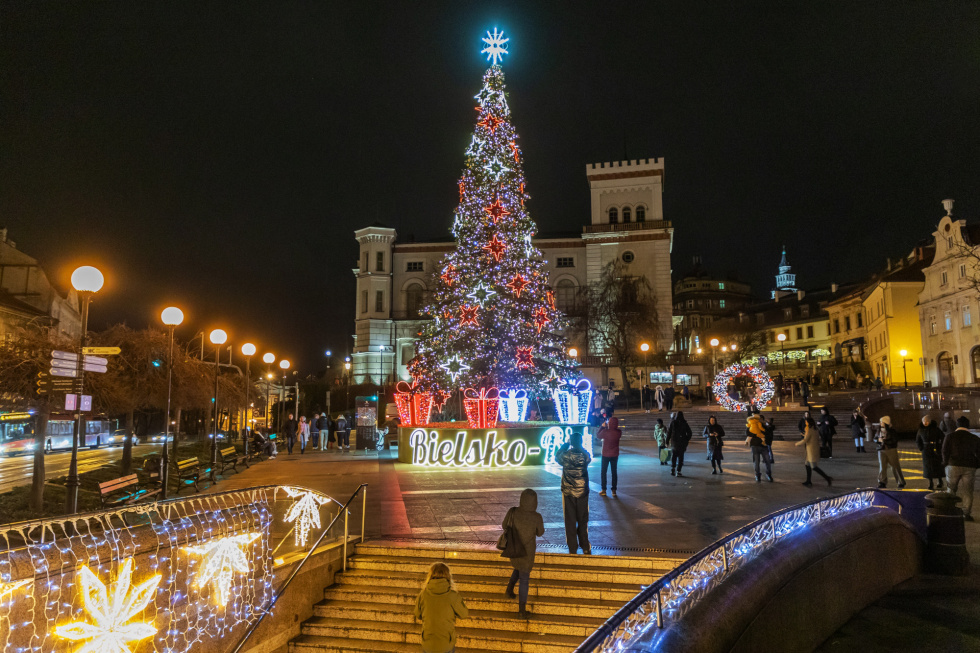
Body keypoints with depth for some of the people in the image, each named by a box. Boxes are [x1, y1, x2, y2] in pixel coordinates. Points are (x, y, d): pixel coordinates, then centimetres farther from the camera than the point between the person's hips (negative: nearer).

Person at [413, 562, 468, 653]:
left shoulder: (423, 595, -13)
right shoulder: (453, 596, -19)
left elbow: (418, 616, 4)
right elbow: (464, 614, -2)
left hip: (428, 646, 2)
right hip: (446, 646, -1)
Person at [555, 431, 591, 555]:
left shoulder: (566, 455, -16)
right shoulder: (585, 455, -13)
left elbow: (557, 458, 6)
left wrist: (565, 445, 8)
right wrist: (580, 447, 9)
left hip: (568, 492, -1)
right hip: (582, 492, 1)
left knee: (570, 521, 9)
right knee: (583, 520, 16)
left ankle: (572, 549, 14)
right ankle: (585, 548, 25)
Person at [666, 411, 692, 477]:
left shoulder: (672, 422, -5)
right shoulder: (685, 423, -4)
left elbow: (668, 432, -4)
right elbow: (689, 433, -2)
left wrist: (667, 441, 3)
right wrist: (686, 440, 10)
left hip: (674, 442, 0)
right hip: (682, 443, 0)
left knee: (673, 456, 14)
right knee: (680, 457, 7)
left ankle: (672, 469, 4)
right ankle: (678, 471, 4)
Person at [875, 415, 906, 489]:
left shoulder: (892, 431, -7)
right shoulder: (879, 430, 7)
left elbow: (895, 441, -14)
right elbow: (875, 439, 14)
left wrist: (885, 441, -20)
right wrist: (878, 440, -8)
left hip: (891, 450, -3)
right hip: (882, 451, 3)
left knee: (895, 467, 3)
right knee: (882, 466, -2)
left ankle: (901, 483, 16)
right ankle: (882, 483, 6)